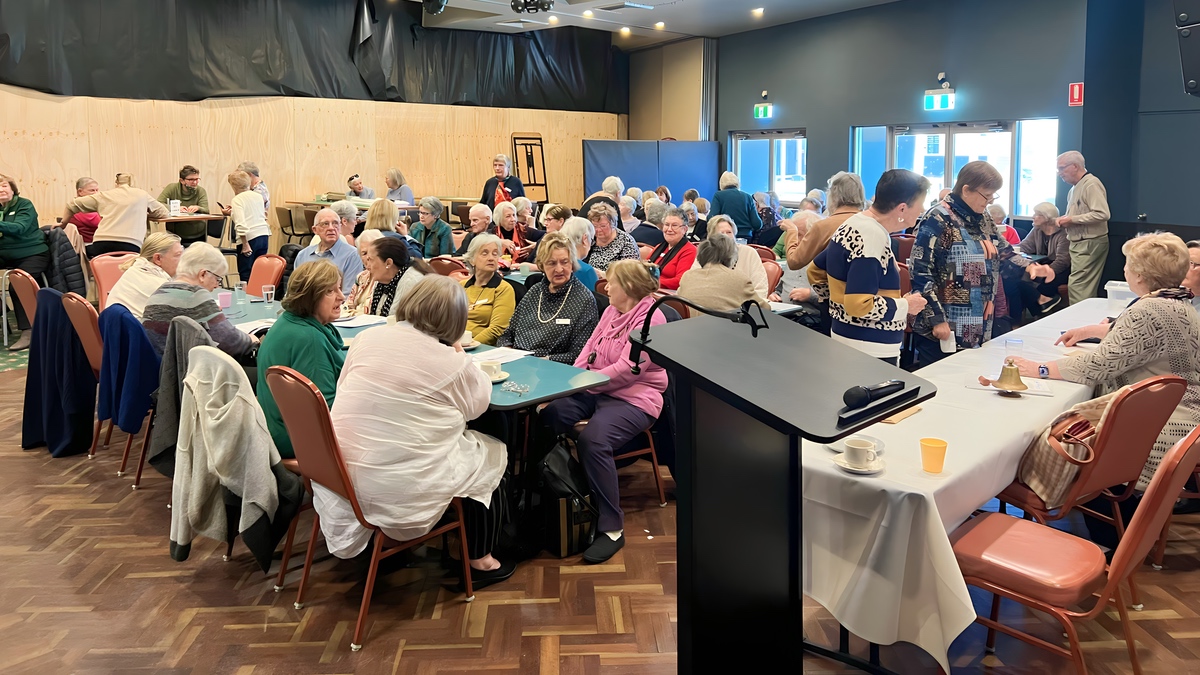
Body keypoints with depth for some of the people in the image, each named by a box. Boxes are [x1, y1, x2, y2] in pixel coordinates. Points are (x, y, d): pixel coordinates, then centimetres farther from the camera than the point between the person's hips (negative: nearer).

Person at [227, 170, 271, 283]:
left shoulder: (237, 200, -6)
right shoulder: (258, 196, 14)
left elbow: (241, 224, -16)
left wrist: (245, 244, -15)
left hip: (249, 238, -7)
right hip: (264, 235, 7)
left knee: (245, 274, -1)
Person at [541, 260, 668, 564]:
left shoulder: (650, 319, -13)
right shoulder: (612, 310, 15)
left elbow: (626, 370, -20)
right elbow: (590, 348, 14)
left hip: (634, 398, -8)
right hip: (595, 390, 8)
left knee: (593, 440, -33)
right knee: (549, 415, -16)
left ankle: (612, 529, -21)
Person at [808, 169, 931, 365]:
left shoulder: (854, 224, 7)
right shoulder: (873, 238, -21)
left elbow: (816, 272, 17)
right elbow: (858, 305, -27)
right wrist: (905, 306, -14)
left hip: (846, 339, 10)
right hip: (870, 350, -10)